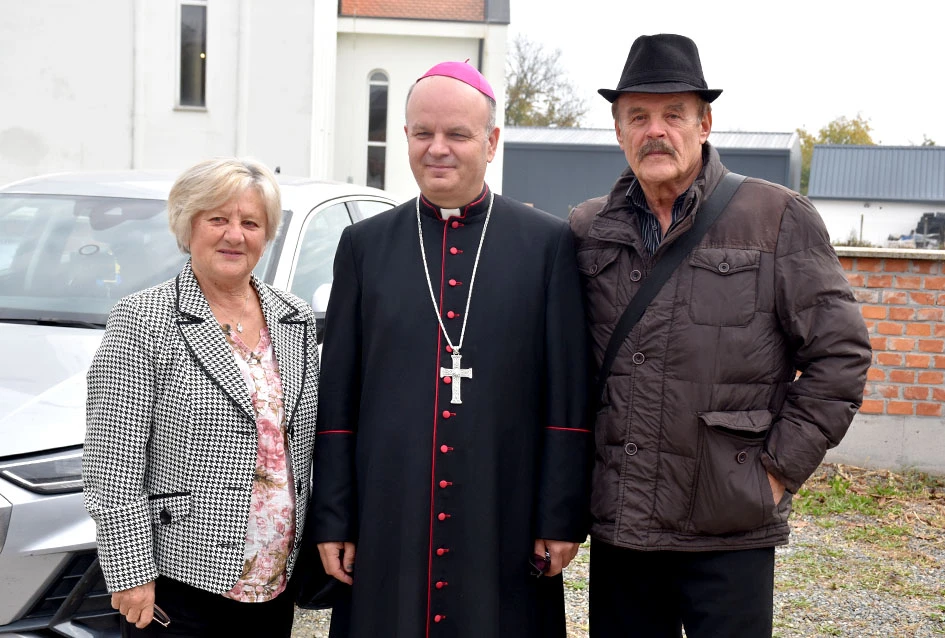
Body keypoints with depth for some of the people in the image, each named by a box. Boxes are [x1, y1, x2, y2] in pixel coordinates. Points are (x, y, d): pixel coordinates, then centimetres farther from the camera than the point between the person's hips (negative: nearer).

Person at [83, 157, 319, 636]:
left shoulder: (295, 318, 7)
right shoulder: (141, 321, -8)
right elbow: (112, 466, -11)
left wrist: (311, 551, 10)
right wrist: (132, 574, -14)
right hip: (178, 584, -4)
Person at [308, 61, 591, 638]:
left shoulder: (549, 243, 1)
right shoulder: (364, 244, 7)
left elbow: (570, 399, 0)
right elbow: (337, 400, 6)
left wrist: (563, 520, -3)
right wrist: (332, 522, 4)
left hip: (506, 532, -1)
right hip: (387, 525, 2)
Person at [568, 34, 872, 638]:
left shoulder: (779, 218, -3)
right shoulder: (587, 228, 6)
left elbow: (839, 353, -3)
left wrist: (780, 468, -7)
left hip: (730, 527, -3)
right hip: (617, 523, 3)